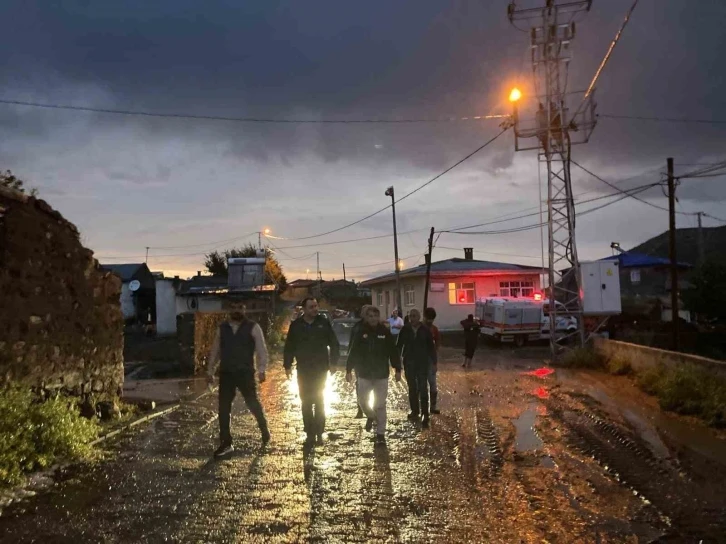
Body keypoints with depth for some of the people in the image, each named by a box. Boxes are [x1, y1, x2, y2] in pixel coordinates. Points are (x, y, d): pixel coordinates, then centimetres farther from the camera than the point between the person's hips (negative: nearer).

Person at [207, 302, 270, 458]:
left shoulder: (253, 327, -3)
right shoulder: (222, 328, 9)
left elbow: (261, 349, -8)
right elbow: (215, 350, 15)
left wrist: (261, 369, -18)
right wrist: (210, 371, 13)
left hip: (245, 373, -3)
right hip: (226, 373, 4)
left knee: (252, 402, 6)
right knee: (223, 408, 4)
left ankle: (263, 427, 36)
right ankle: (226, 443, 14)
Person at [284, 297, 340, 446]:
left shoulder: (324, 323, -3)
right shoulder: (296, 325, 0)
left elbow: (334, 344, 0)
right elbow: (289, 347, 4)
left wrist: (333, 362, -5)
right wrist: (287, 365, 1)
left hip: (321, 369, -1)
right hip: (303, 370, 1)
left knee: (319, 401, 6)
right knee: (306, 403, 5)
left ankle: (319, 433, 15)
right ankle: (310, 434, 13)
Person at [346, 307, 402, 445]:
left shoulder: (385, 332, -6)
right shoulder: (360, 332, -5)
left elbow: (393, 352, -1)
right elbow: (353, 352, -2)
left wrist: (398, 370, -2)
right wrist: (348, 370, -2)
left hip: (381, 374, -1)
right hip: (364, 374, 1)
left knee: (380, 405, 3)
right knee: (362, 401, 6)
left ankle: (380, 434, 13)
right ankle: (371, 416, 38)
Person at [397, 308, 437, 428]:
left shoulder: (425, 330, -4)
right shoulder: (405, 330, -3)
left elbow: (431, 346, 1)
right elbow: (399, 346, 1)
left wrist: (434, 362, 0)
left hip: (422, 363, -2)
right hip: (409, 363, 2)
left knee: (423, 389, -4)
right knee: (412, 388, 13)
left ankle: (425, 415, -3)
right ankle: (415, 411, 26)